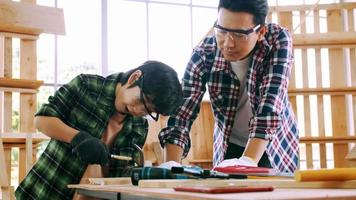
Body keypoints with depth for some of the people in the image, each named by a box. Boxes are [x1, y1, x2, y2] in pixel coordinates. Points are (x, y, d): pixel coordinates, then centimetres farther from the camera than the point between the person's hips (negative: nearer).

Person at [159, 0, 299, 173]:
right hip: (229, 146, 1)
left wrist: (248, 161, -47)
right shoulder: (203, 54, -22)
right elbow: (182, 112, -25)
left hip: (275, 144, -1)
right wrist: (171, 164, -40)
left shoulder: (278, 40, -25)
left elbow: (270, 103, -35)